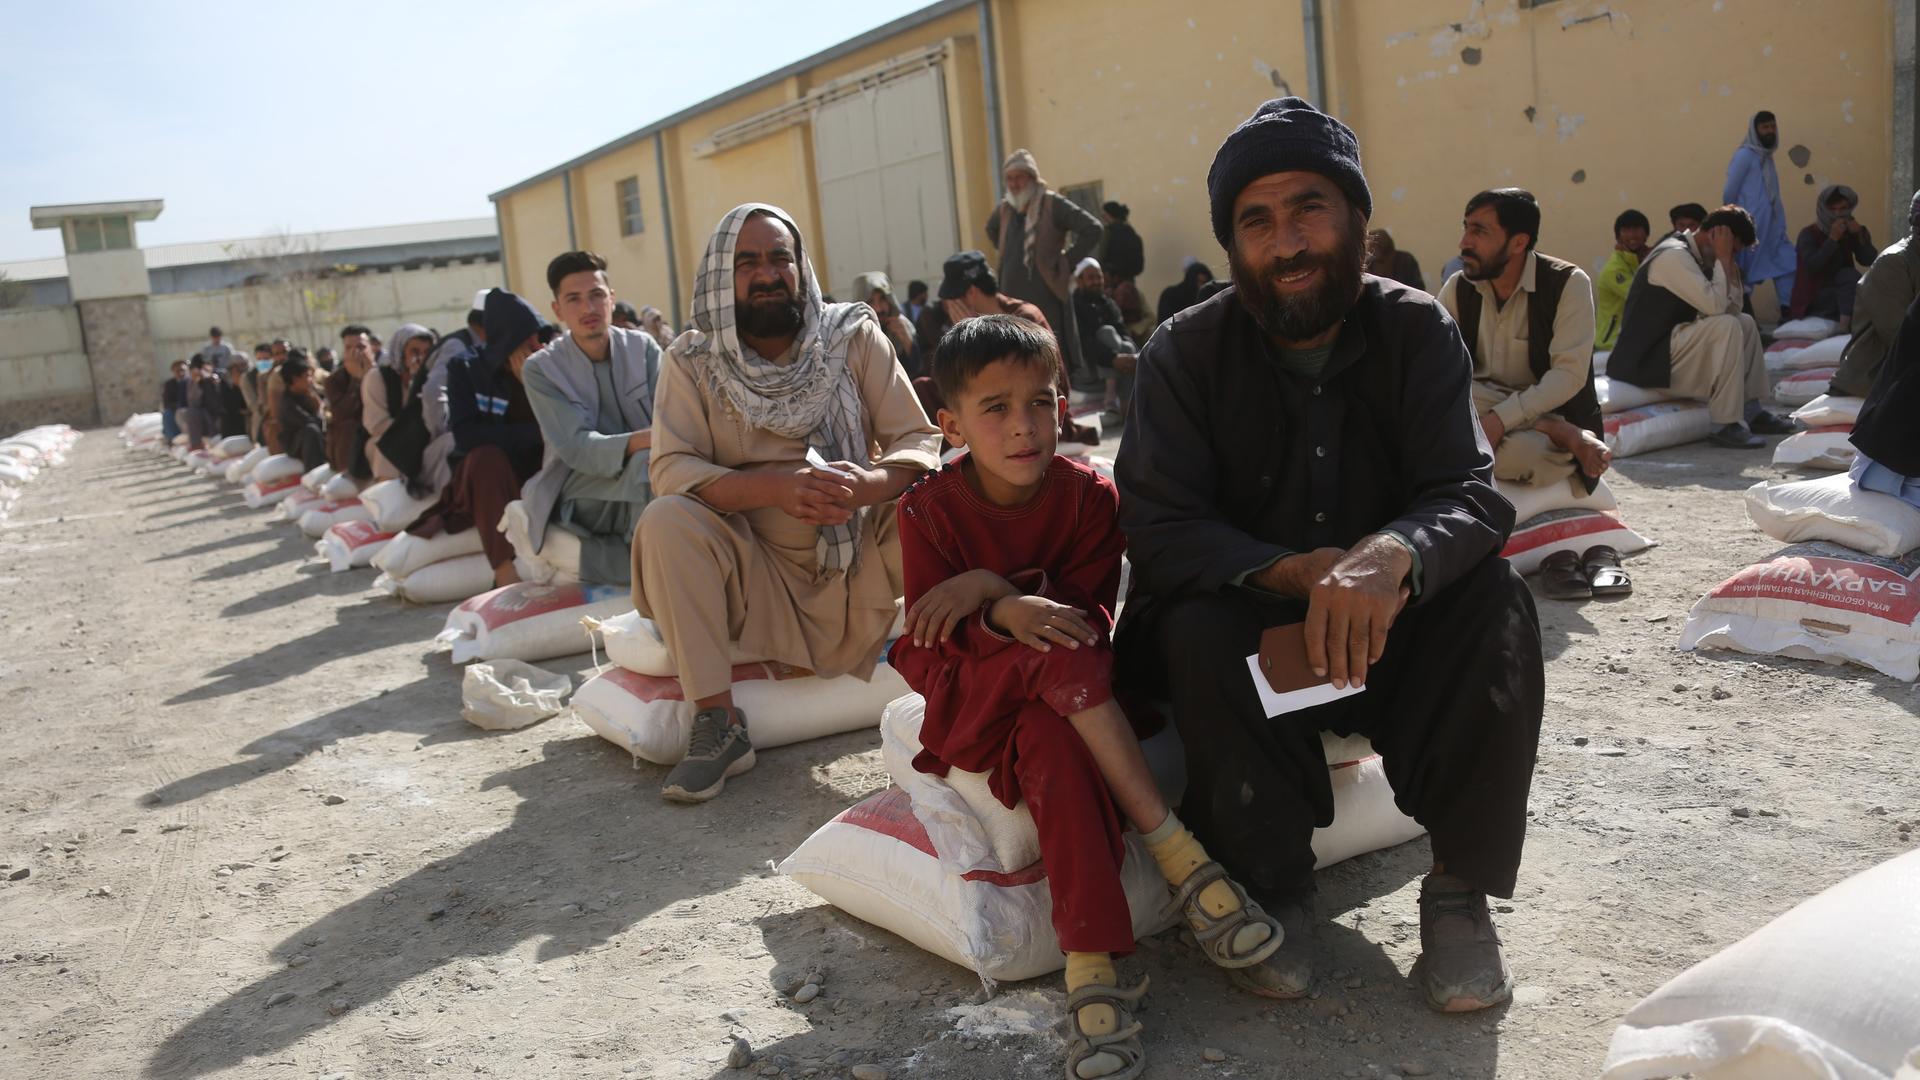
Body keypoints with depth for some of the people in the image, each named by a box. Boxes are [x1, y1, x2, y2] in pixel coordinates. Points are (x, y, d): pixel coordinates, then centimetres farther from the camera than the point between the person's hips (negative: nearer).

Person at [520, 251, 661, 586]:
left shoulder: (643, 347, 4)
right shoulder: (541, 369, -4)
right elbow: (575, 447, -17)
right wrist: (643, 441, -36)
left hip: (648, 475, 3)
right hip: (580, 493, -3)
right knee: (648, 463, -34)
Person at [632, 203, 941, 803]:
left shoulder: (855, 336, -2)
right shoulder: (692, 359, -3)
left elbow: (919, 439, -7)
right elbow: (671, 469, -15)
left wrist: (867, 484, -31)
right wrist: (778, 487, -32)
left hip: (861, 568, 0)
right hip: (759, 576, 0)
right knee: (665, 520, -26)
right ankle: (718, 723, -20)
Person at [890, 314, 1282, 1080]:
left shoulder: (1089, 496, -7)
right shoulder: (929, 508, -9)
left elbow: (1089, 616, -12)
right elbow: (932, 636, -13)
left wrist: (988, 585, -22)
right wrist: (1008, 615, -34)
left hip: (1055, 698, 2)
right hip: (968, 695, -1)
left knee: (1055, 744, -34)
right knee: (1061, 656, -34)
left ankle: (1091, 966, -34)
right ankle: (1178, 854, -33)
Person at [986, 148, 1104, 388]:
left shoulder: (1053, 204, -6)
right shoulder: (1004, 209, 12)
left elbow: (1092, 229, -13)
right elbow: (991, 229, 36)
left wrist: (1066, 262, -10)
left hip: (1047, 293, -6)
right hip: (1013, 293, 6)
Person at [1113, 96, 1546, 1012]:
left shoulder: (1417, 330, -6)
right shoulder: (1186, 352, -9)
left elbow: (1472, 495, -17)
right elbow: (1158, 531, -17)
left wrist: (1393, 556, -41)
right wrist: (1296, 573, -35)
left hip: (1392, 630, 1)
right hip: (1251, 635, -1)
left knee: (1494, 601, -26)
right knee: (1194, 628, -32)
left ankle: (1461, 886, -11)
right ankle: (1272, 886, -12)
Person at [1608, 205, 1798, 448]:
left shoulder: (1688, 255, 14)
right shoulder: (1674, 256, -17)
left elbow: (1732, 309, 16)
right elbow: (1715, 306, -25)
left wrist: (1730, 264, 6)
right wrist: (1723, 260, -14)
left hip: (1666, 349, 11)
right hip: (1642, 361, -11)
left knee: (1745, 323, 15)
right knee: (1727, 326, -26)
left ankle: (1751, 412, 13)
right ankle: (1725, 426, -21)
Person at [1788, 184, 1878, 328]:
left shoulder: (1851, 232, 4)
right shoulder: (1809, 234, -10)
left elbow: (1869, 261, -5)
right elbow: (1812, 266, -25)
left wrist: (1860, 234, -18)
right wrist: (1833, 239, -29)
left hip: (1842, 292, 5)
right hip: (1815, 296, -5)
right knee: (1849, 275, -27)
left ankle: (1847, 325, -25)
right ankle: (1846, 326, -28)